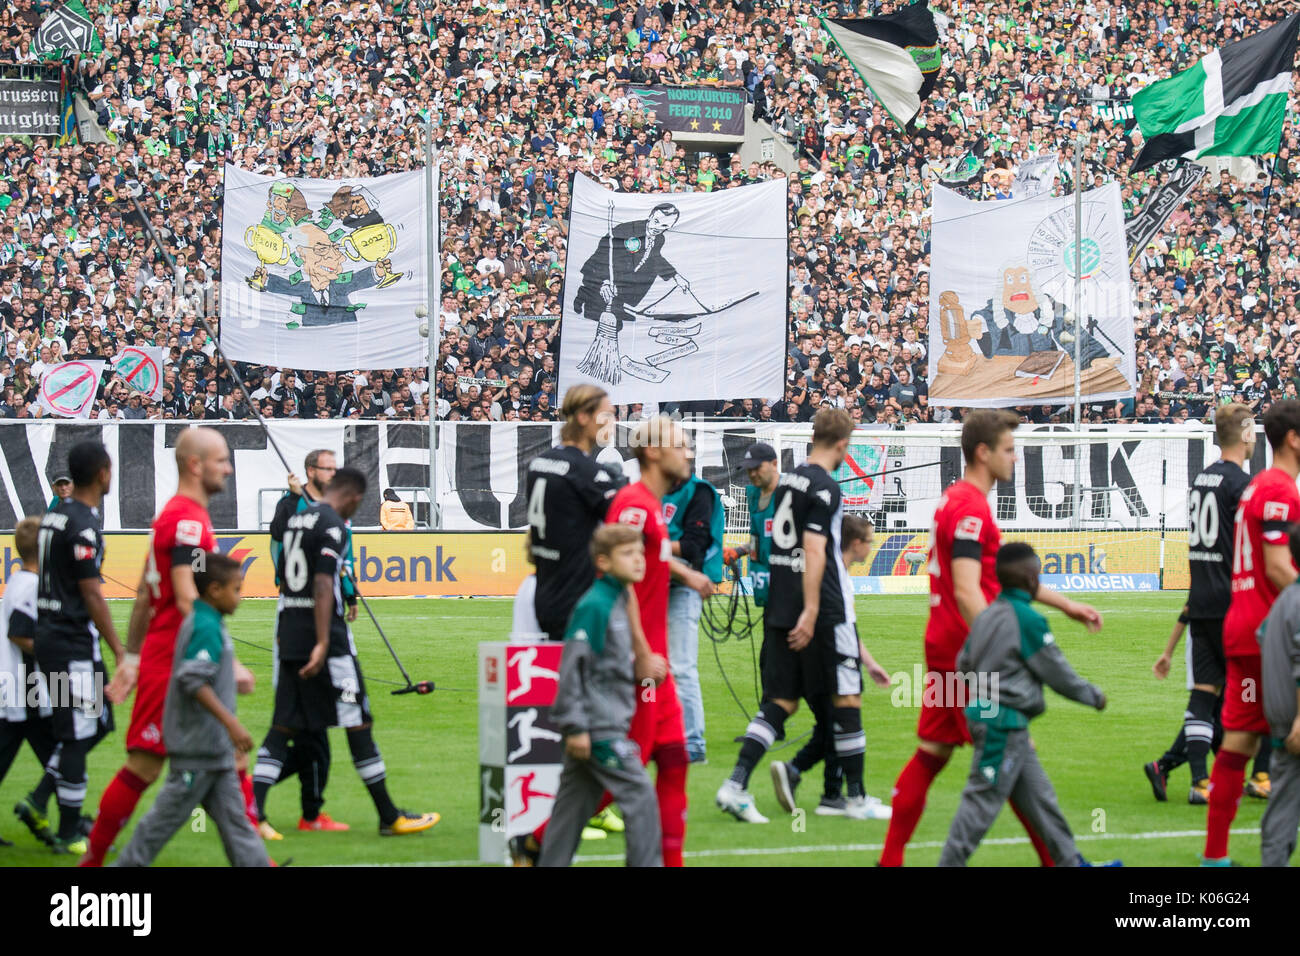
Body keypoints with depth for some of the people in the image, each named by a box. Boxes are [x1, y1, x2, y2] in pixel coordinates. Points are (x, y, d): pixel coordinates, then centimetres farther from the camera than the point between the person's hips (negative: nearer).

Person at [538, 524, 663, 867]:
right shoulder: (593, 606, -15)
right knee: (639, 792, -9)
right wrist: (575, 726, -18)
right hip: (597, 726, -9)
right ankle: (646, 863, -6)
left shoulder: (621, 602, 13)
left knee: (574, 803, 11)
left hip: (613, 721, 9)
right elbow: (572, 665, -17)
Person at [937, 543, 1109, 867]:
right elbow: (1058, 673, -10)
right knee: (983, 798, -6)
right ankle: (950, 863, -4)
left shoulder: (985, 615, 9)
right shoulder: (1029, 620, -15)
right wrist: (1094, 695, 6)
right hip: (1006, 721, -9)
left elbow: (963, 664, 14)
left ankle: (1070, 861, 19)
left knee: (1038, 793, 14)